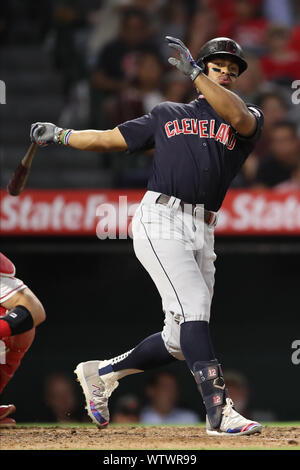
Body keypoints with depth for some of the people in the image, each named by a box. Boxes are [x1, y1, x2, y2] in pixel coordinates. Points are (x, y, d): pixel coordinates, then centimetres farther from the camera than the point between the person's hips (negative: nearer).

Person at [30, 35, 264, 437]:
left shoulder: (248, 120, 16)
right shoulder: (167, 114, 19)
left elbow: (240, 117, -10)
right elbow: (112, 139, 28)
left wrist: (193, 72, -15)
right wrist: (61, 135, 30)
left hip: (202, 234, 3)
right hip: (161, 220, -3)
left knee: (181, 342, 3)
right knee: (194, 310, -22)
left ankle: (102, 373, 25)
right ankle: (220, 412, -29)